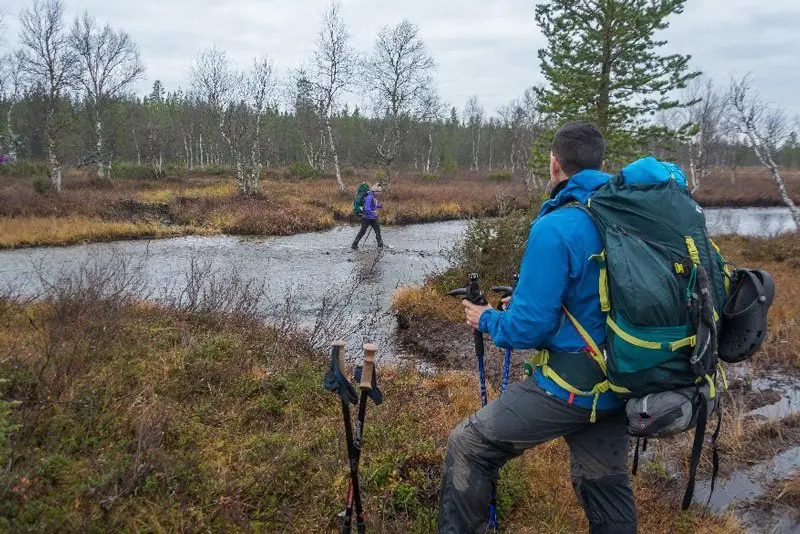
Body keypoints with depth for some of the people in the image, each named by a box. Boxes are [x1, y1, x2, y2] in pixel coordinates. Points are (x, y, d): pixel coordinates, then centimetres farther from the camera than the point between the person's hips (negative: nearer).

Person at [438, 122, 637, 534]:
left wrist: (486, 320, 0)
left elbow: (528, 327, -20)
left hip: (572, 386, -8)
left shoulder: (555, 228, -20)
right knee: (605, 486, 22)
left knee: (467, 447, 5)